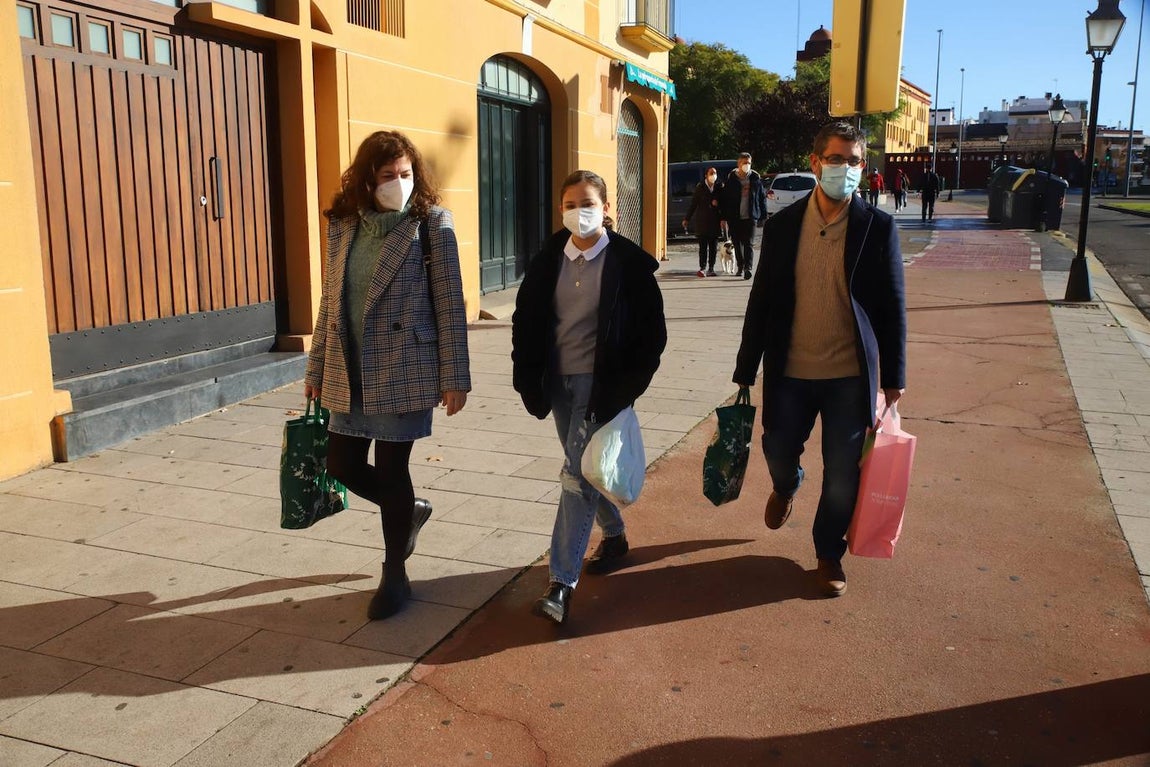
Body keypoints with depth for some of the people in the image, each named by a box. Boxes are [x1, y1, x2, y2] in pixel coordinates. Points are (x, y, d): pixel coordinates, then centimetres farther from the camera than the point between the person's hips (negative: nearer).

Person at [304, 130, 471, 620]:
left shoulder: (430, 224, -7)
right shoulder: (343, 226, 6)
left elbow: (449, 305, -8)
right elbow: (331, 301, 12)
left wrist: (454, 378, -10)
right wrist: (317, 368, 13)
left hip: (404, 371, -5)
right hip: (350, 374, 5)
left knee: (390, 469, 2)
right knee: (343, 464, 10)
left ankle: (394, 576, 23)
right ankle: (409, 511, 40)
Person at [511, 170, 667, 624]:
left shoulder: (629, 264, -8)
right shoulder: (547, 262, 3)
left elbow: (651, 333, -5)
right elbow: (525, 323, 8)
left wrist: (628, 387, -10)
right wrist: (529, 382, 2)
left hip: (601, 384, -5)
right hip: (559, 382, 5)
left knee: (578, 476, -11)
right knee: (586, 469, 18)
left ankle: (562, 583, -8)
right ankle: (615, 536, 42)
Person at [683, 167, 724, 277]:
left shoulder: (720, 187, 5)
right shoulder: (700, 187, 1)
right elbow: (693, 204, 2)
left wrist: (717, 203, -11)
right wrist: (687, 219, 1)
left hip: (715, 220, 2)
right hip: (702, 220, -2)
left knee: (713, 246, 3)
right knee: (703, 246, -3)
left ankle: (711, 268, 10)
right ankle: (702, 267, 0)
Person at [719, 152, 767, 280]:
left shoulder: (756, 178, 5)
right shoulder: (731, 178, 2)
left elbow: (762, 197, 10)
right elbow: (724, 198, 3)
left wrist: (764, 215, 4)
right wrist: (724, 217, 0)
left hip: (750, 217, -1)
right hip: (734, 218, 1)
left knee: (748, 243, -10)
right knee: (737, 243, 10)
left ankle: (748, 268, -18)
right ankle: (740, 266, 25)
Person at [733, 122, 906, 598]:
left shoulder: (878, 227, -3)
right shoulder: (782, 225, 1)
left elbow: (893, 306, 0)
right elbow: (761, 302, 4)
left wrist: (893, 376, -1)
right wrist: (746, 371, 4)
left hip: (851, 375, -1)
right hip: (790, 371, 1)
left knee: (843, 473, 7)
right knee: (778, 451, 12)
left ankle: (829, 554, 29)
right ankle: (786, 487, 50)